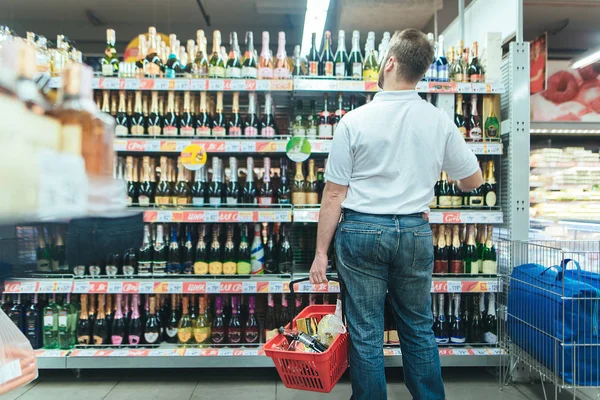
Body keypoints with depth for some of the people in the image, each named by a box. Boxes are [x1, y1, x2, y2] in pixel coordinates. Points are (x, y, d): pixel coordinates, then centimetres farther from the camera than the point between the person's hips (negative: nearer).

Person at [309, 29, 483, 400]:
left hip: (362, 230, -2)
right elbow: (473, 181, 8)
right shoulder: (440, 121, -2)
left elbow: (334, 194, -9)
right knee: (419, 330, 19)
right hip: (415, 232, 3)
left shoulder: (355, 120, -9)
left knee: (366, 335, 9)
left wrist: (321, 251, -1)